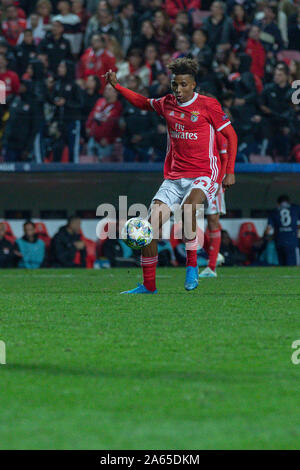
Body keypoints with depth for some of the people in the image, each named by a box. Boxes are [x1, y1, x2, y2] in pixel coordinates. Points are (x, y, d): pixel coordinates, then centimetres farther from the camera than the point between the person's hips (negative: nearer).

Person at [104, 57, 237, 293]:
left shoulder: (208, 105, -5)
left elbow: (231, 135, 1)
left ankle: (192, 265, -21)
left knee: (188, 206, -37)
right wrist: (116, 85, 21)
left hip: (203, 176, -5)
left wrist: (230, 172, -4)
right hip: (174, 177, 5)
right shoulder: (167, 104, 8)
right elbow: (143, 102, 29)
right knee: (151, 225, -6)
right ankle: (149, 285, 6)